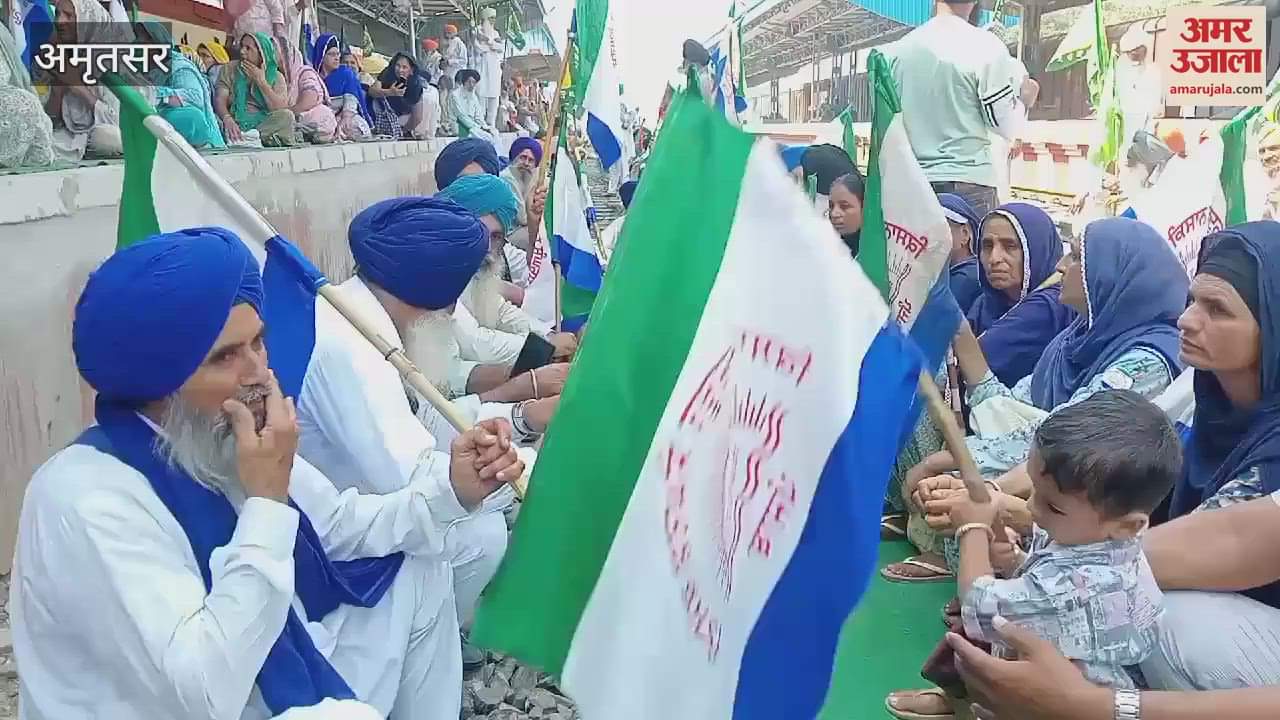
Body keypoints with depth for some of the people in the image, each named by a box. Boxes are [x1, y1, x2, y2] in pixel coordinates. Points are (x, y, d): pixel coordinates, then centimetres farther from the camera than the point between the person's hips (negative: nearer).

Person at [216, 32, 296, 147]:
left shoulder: (276, 77, 9)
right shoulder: (231, 72, 12)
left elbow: (281, 110, -6)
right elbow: (219, 100, -2)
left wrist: (261, 81, -8)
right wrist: (228, 119, -24)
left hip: (265, 125, 0)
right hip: (237, 124, 1)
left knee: (286, 115, -28)